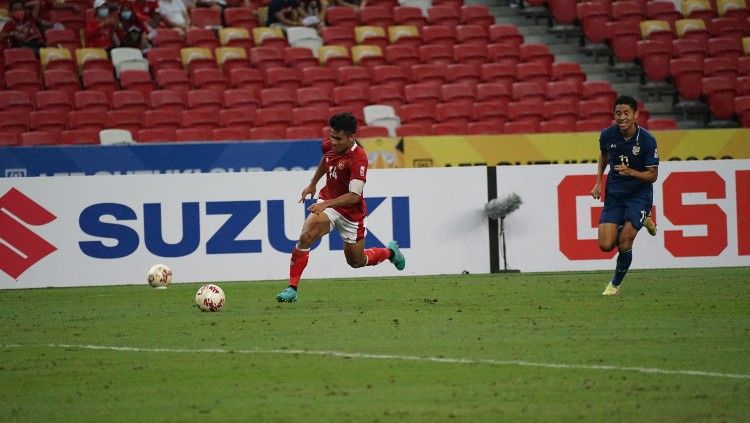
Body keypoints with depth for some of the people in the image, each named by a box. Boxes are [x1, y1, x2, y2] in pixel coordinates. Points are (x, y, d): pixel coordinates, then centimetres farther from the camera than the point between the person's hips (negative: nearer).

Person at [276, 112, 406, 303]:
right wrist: (313, 184, 25)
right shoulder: (329, 145, -8)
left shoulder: (358, 159, -29)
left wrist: (326, 204, -43)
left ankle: (390, 252, 44)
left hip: (351, 212, -4)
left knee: (356, 261, 13)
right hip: (327, 203, 4)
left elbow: (354, 196, -34)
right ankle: (292, 289, -19)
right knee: (306, 237, -23)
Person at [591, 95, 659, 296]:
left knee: (624, 244, -16)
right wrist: (598, 182, 9)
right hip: (614, 194, 4)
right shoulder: (607, 135, -6)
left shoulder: (647, 140, -16)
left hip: (639, 194, -4)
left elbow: (652, 175, -11)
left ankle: (615, 284, 10)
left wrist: (631, 172, -29)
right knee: (605, 245, -8)